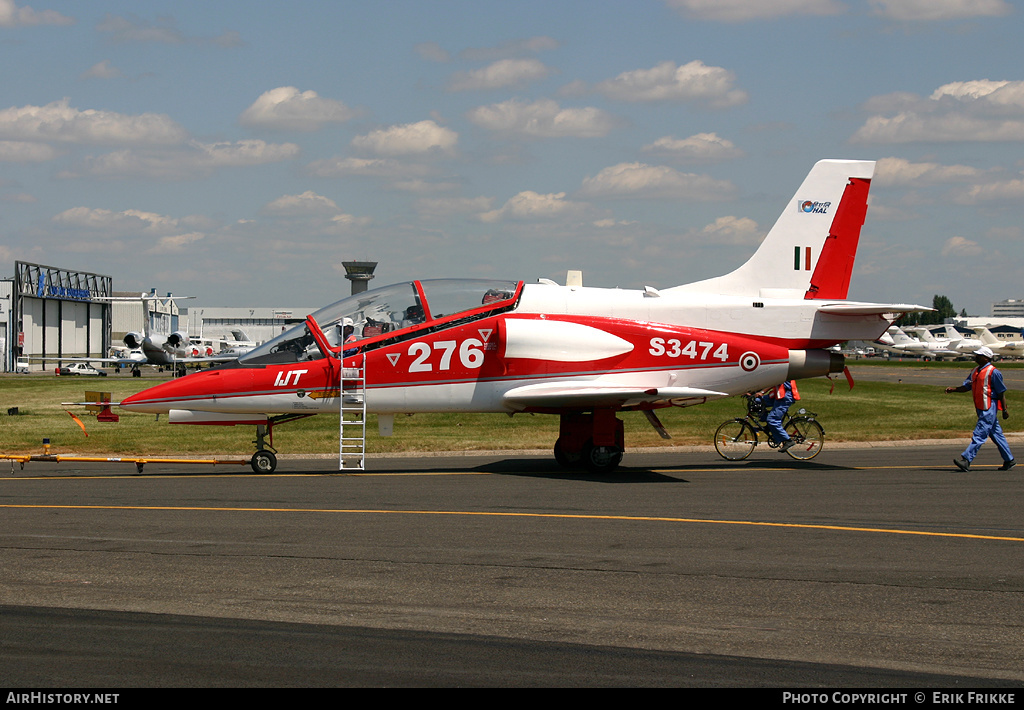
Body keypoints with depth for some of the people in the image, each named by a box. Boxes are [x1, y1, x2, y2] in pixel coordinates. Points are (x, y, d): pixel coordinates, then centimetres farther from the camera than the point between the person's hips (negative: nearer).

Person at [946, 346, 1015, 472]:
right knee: (996, 434, 14)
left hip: (989, 408, -9)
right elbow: (966, 386, 13)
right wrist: (953, 389, -5)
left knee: (979, 434, -11)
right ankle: (1009, 460, 23)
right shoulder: (975, 371, 14)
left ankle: (966, 459, -17)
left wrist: (1004, 410, -9)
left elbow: (1002, 392, -9)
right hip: (981, 408, 9)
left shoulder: (993, 372, -11)